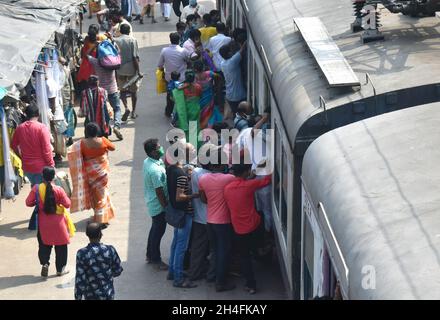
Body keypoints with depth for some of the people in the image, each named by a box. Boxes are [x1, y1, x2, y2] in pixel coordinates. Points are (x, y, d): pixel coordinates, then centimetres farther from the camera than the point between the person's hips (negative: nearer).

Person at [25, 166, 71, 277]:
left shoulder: (36, 188, -12)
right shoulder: (58, 190, -18)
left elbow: (28, 202, -5)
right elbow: (67, 204, -11)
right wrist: (62, 199, 8)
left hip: (43, 222, 2)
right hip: (57, 222, -2)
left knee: (44, 244, 17)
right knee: (60, 245, 11)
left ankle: (44, 263, -2)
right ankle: (60, 269, 17)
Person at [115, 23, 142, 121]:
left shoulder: (116, 41, -1)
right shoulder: (132, 40, -8)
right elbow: (135, 57, -13)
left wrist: (115, 70, 13)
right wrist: (138, 71, -9)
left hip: (120, 70, 1)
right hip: (132, 69, -1)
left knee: (122, 90, 13)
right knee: (134, 91, 14)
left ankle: (126, 108, -11)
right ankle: (133, 112, 17)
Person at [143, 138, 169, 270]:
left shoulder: (147, 162, -1)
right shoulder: (155, 170, -31)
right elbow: (159, 192, -25)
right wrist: (166, 207, -16)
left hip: (152, 203, 9)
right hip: (158, 205, -9)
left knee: (155, 229, 23)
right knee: (158, 231, 7)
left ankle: (150, 255, 37)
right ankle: (155, 260, 21)